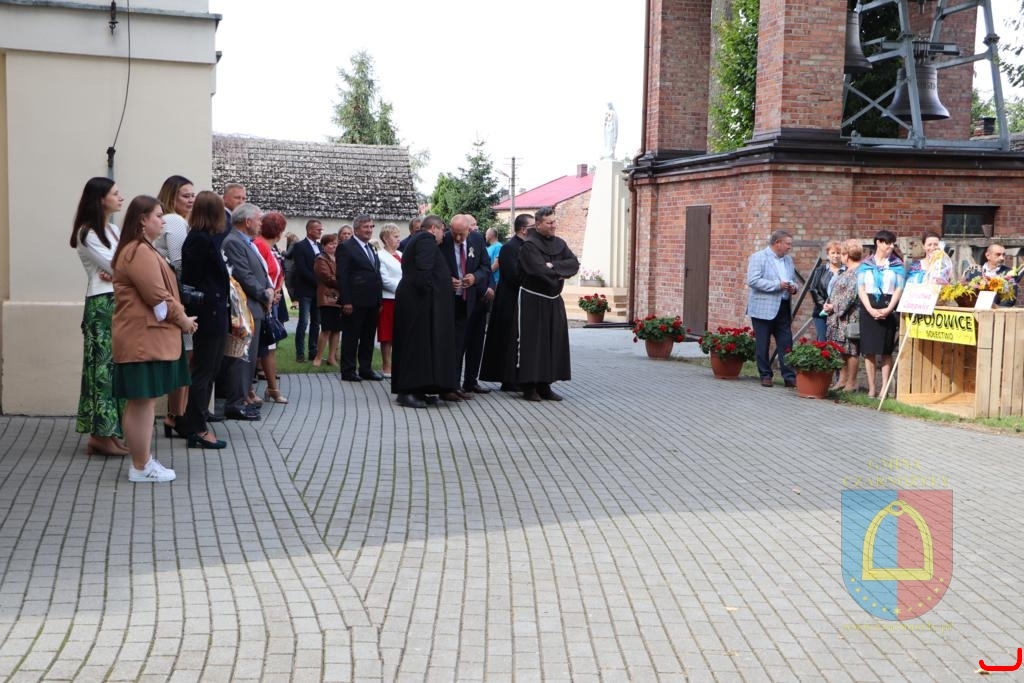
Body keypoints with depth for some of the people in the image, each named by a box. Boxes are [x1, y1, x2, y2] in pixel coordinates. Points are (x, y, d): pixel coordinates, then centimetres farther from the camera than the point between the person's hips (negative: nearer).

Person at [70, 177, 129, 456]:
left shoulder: (114, 230, 15)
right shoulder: (87, 234, -8)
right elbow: (115, 266, -12)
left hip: (121, 303, 7)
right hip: (102, 305, -7)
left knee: (118, 365, 6)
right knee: (104, 366, -5)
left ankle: (109, 431, 12)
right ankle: (101, 433, 0)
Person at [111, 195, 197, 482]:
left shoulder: (140, 249, 19)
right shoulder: (139, 252, -16)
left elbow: (158, 291, 21)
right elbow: (157, 296, -20)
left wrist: (180, 317, 9)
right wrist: (183, 319, -6)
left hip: (147, 336, 11)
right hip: (143, 338, -11)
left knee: (144, 402, 14)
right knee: (142, 402, -4)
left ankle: (142, 460, 21)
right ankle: (141, 467, 2)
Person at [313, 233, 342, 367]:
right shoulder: (321, 260, -4)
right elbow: (328, 278, -12)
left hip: (339, 298, 7)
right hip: (328, 298, -7)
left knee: (337, 329, 7)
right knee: (327, 330, -8)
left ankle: (332, 357, 13)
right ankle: (318, 358, 0)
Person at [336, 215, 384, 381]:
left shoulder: (371, 249, 17)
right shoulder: (346, 248, -7)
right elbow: (342, 277, -12)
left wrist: (379, 301, 13)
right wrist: (346, 302, -18)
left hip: (372, 302, 8)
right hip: (355, 303, -8)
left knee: (368, 338, 13)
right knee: (351, 337, 1)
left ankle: (366, 369, 21)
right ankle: (348, 371, 7)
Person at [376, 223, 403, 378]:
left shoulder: (400, 255, 15)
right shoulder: (380, 256, -6)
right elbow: (385, 280, -12)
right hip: (389, 299, -6)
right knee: (387, 336, 1)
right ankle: (386, 366, 8)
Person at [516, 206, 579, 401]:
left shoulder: (559, 244, 9)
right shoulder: (529, 245, -11)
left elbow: (574, 264, -2)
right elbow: (539, 270, -23)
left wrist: (553, 265, -16)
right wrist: (561, 274, -10)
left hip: (553, 301, 7)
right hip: (533, 301, -6)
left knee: (553, 342, 6)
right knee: (532, 343, -4)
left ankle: (544, 385, 14)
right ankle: (529, 387, 3)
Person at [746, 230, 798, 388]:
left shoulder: (788, 259, 17)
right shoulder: (758, 258, -6)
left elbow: (793, 279, 26)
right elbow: (753, 280, -16)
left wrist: (793, 287, 1)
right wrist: (777, 285, -19)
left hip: (783, 308, 6)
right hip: (763, 308, -6)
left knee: (786, 344, 1)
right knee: (763, 345, 2)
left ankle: (789, 376, 4)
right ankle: (765, 376, 11)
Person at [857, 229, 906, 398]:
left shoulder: (897, 265, 8)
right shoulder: (865, 265, 8)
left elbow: (899, 289, 1)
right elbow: (861, 289, 1)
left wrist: (888, 309, -13)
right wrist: (870, 309, -13)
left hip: (888, 310, 0)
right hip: (868, 310, 1)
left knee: (886, 351, 0)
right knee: (868, 350, -1)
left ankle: (884, 388, 2)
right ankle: (871, 388, 4)